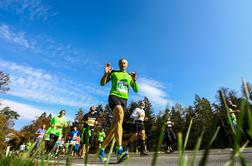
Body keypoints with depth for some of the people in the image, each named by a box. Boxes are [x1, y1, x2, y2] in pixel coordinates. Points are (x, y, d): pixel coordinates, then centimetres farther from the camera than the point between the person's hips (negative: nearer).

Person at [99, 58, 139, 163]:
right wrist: (106, 73, -8)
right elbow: (102, 83, 9)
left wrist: (134, 80, -2)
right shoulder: (113, 73, 14)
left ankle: (102, 149, 15)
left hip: (124, 100, 4)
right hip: (114, 96, -4)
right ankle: (119, 150, -40)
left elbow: (136, 90, 15)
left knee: (115, 123, -2)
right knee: (120, 115, -34)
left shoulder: (129, 76, 22)